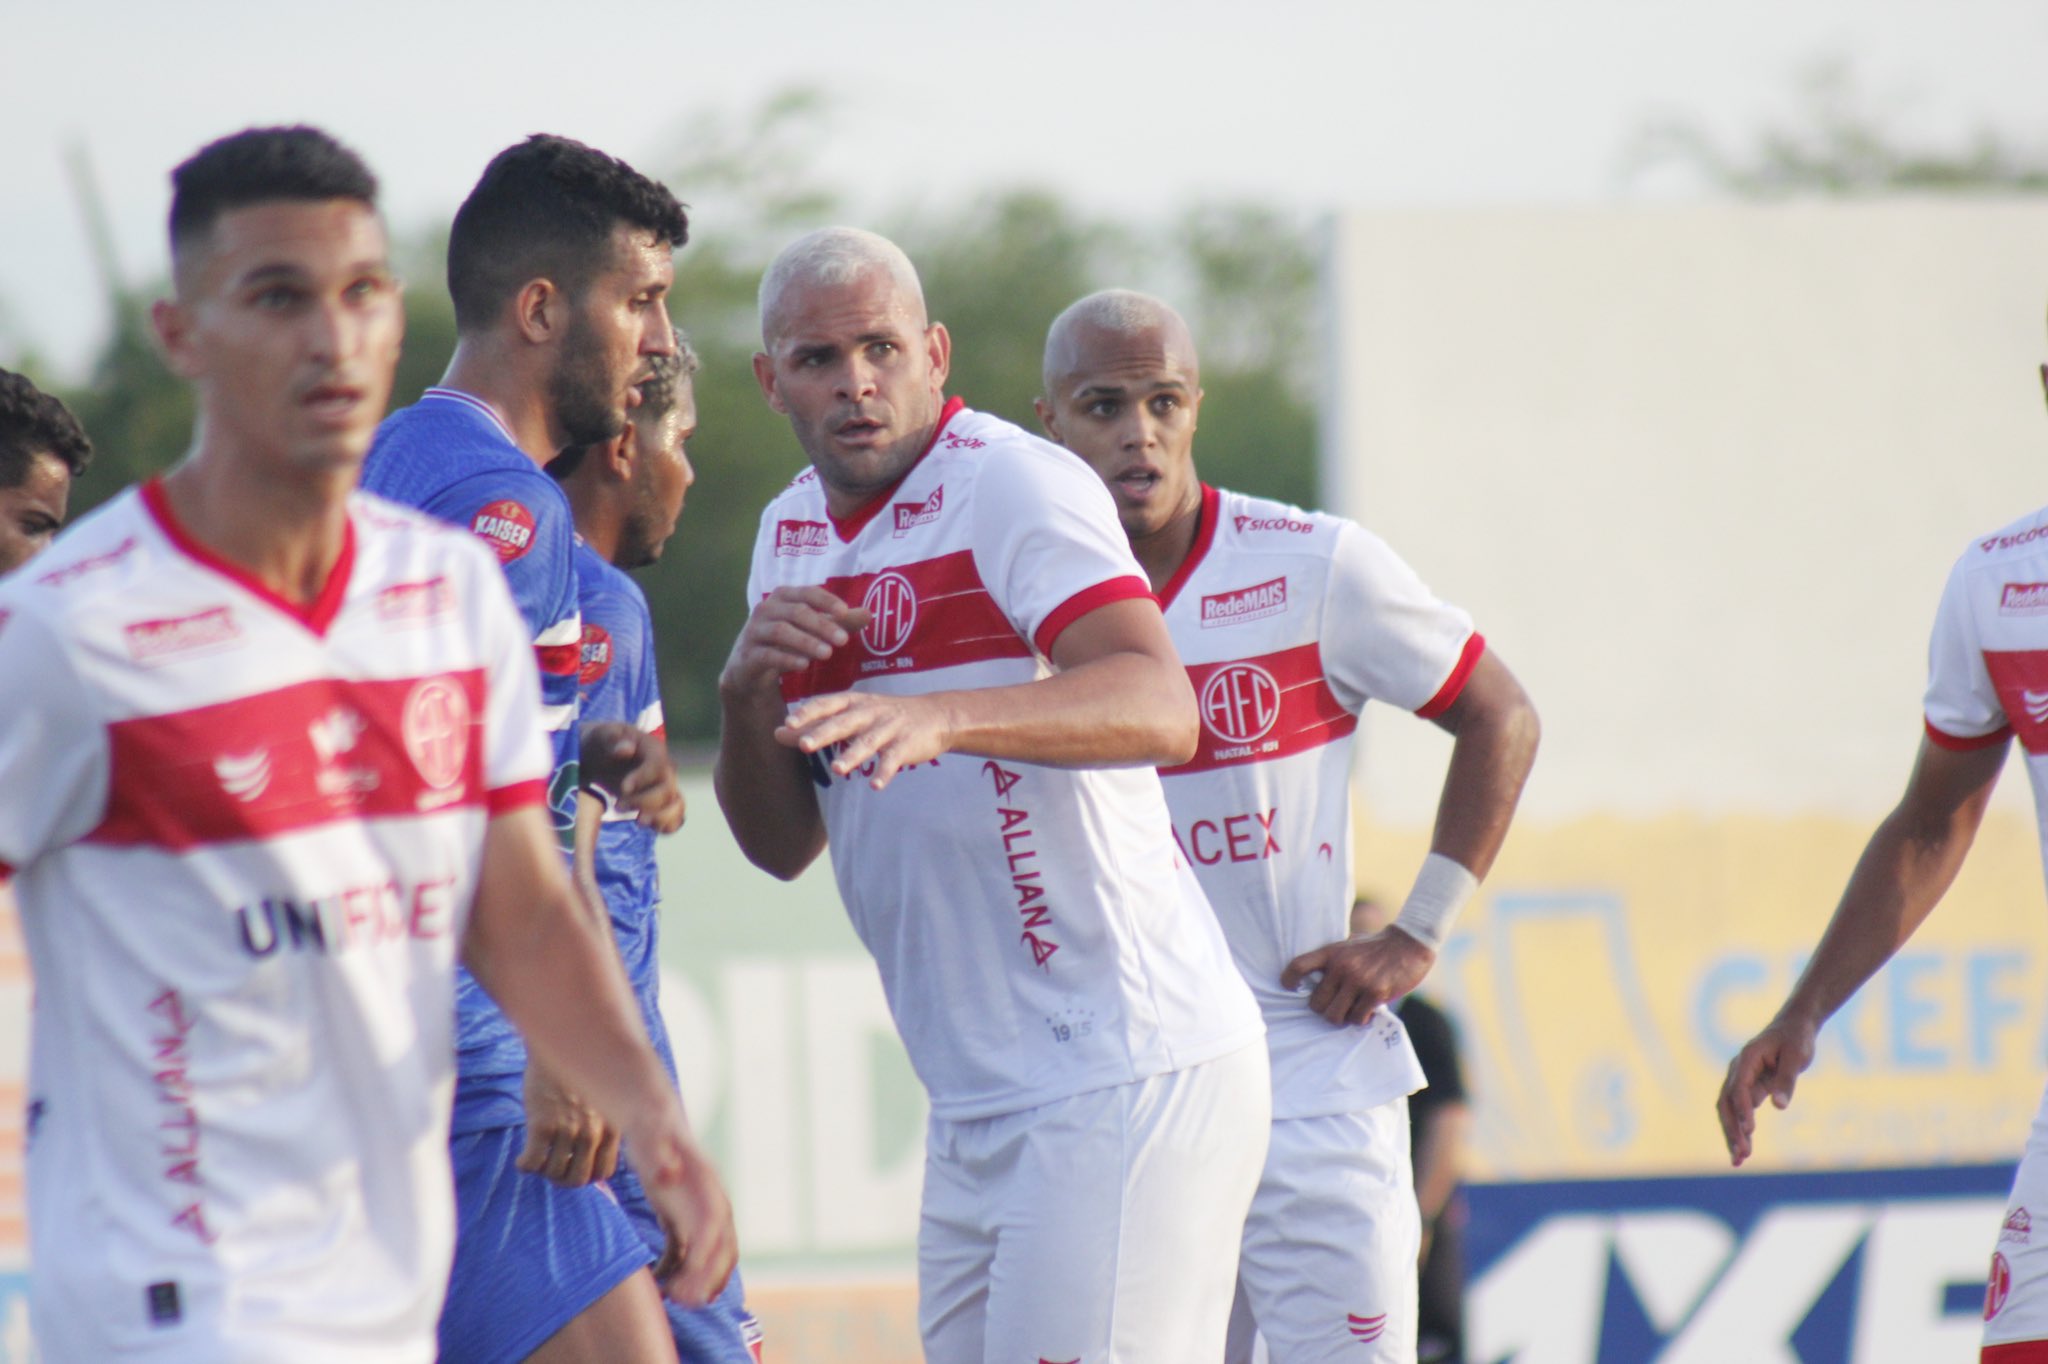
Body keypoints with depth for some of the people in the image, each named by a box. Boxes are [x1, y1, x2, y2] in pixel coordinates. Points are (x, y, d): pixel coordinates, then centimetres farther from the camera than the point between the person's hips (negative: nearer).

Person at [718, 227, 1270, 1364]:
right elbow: (781, 843, 16)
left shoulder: (1012, 484, -10)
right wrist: (747, 691, -4)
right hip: (975, 1102, 8)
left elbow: (1161, 708, -26)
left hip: (1126, 1076, -8)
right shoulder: (792, 532, 15)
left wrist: (942, 717, -41)